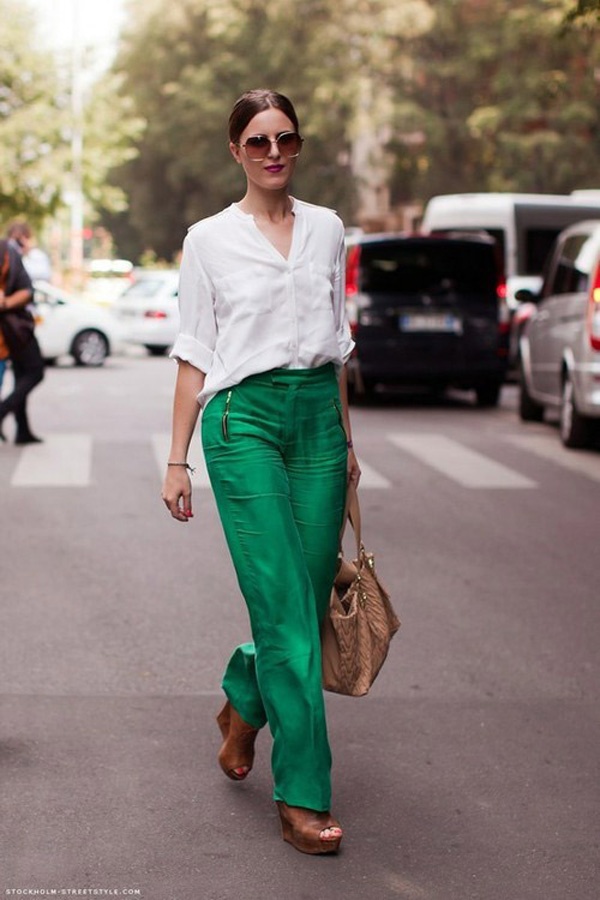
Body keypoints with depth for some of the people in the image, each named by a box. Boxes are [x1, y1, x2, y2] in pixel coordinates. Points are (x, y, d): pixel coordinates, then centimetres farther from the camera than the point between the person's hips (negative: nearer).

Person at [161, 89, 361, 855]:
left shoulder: (326, 229, 12)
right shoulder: (209, 239, 2)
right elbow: (194, 355, 2)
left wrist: (347, 440, 18)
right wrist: (177, 460, 0)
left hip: (318, 413, 4)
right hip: (244, 418, -4)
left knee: (311, 598, 5)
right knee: (285, 609, -9)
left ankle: (244, 703, 36)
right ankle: (301, 796, -4)